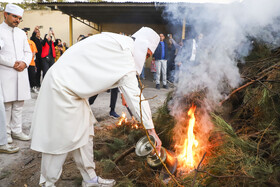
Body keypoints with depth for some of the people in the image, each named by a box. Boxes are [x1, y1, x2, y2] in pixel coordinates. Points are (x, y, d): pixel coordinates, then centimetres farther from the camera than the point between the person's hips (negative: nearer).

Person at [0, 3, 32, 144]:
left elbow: (28, 52, 16)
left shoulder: (21, 33, 18)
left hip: (21, 73, 5)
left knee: (19, 104, 7)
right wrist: (13, 63, -14)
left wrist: (24, 63, -3)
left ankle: (16, 131, 17)